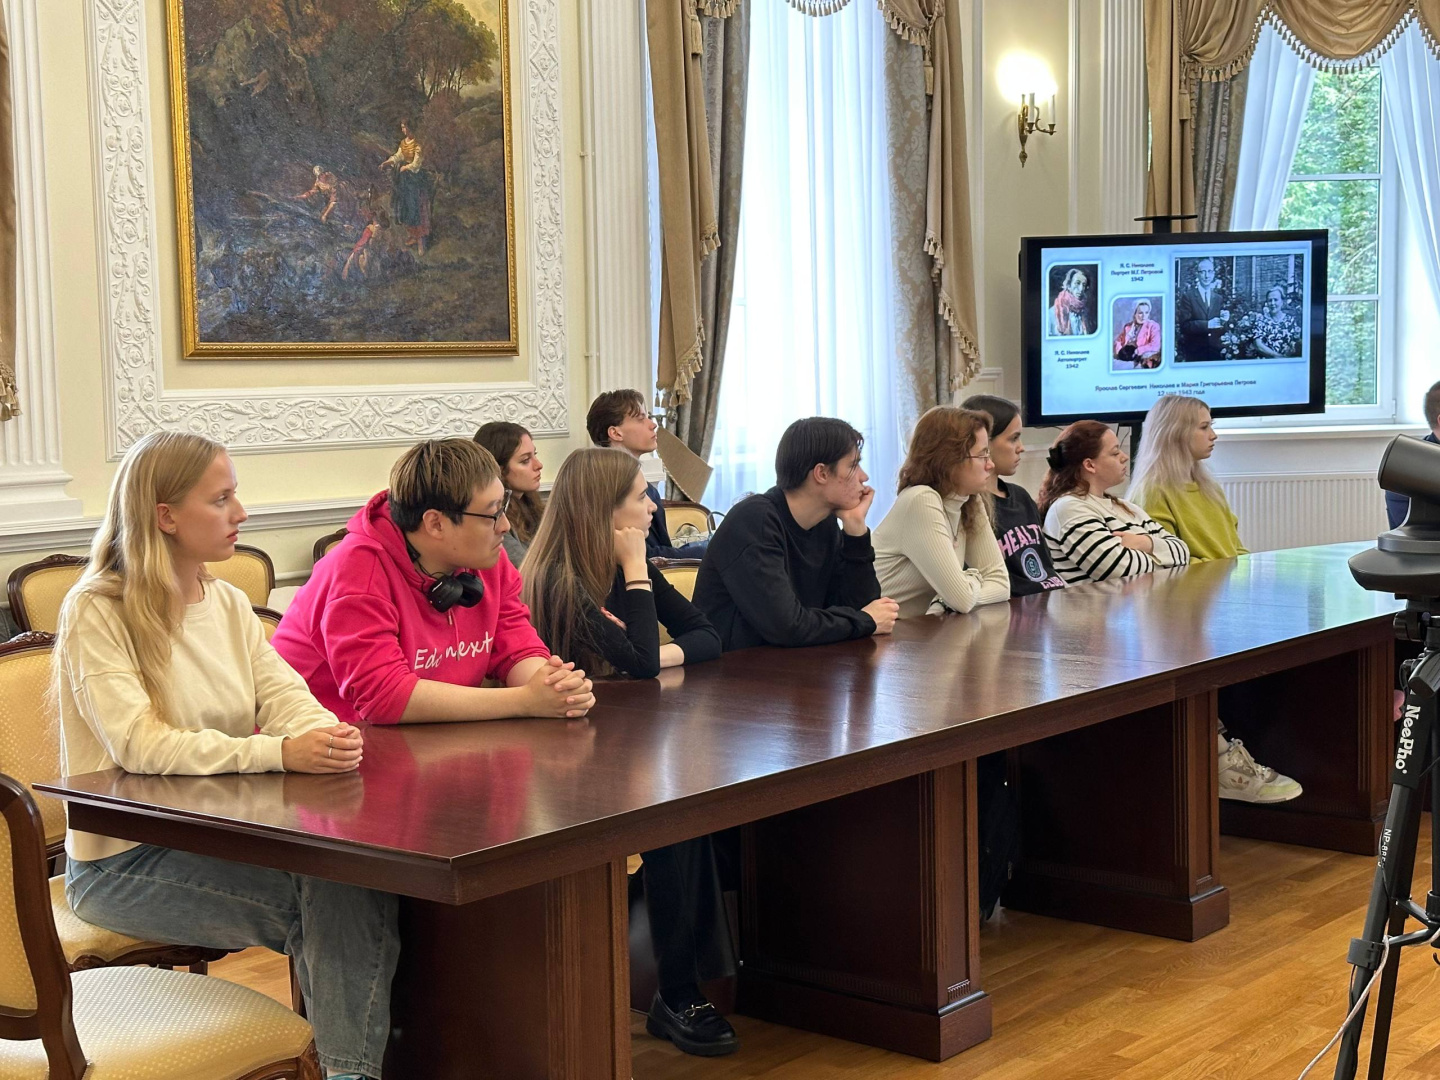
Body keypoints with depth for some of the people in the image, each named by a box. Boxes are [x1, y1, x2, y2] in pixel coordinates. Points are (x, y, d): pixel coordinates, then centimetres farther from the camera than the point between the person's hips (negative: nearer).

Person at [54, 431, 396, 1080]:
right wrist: (281, 753, -33)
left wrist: (331, 737, -24)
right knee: (321, 900, -25)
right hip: (124, 864, -6)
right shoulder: (96, 613, -10)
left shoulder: (229, 605, 13)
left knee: (365, 876, -22)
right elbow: (140, 746, -23)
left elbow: (286, 696, 1)